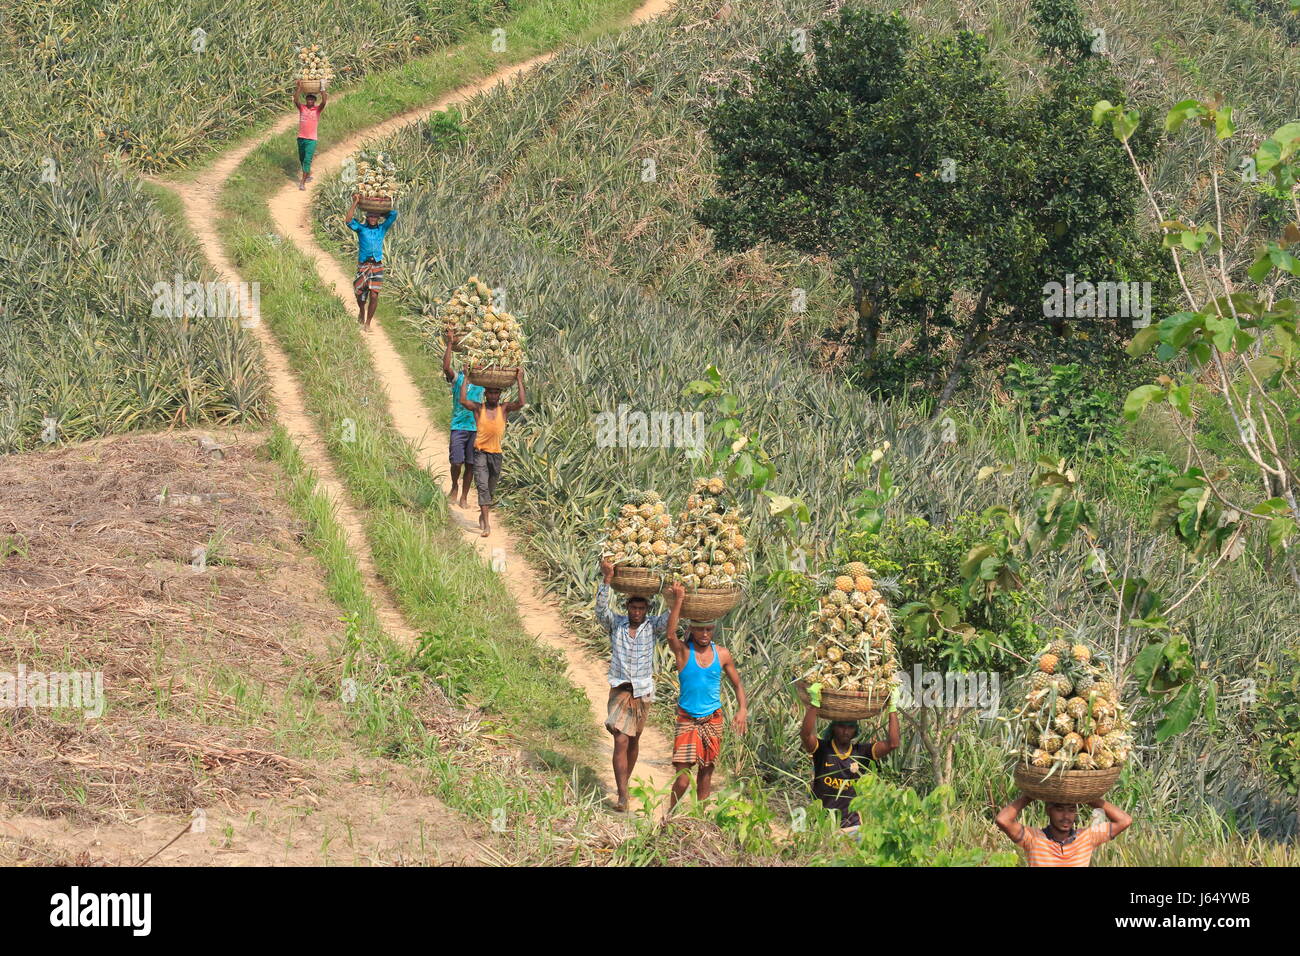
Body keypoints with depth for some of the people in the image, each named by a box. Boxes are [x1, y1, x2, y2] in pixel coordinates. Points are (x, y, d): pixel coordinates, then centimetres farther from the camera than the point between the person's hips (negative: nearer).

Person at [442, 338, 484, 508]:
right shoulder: (457, 378, -1)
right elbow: (446, 367, -18)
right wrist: (449, 344, -16)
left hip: (475, 428, 3)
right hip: (458, 426, -3)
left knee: (470, 464, 5)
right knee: (457, 462, -9)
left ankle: (464, 497, 16)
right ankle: (454, 486, 21)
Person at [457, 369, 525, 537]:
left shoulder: (504, 409, 3)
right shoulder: (478, 408, -1)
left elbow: (521, 403, -13)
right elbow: (463, 401, -18)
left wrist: (519, 380, -10)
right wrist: (466, 379, -12)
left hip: (496, 453, 2)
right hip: (480, 452, -2)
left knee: (491, 489, 14)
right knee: (482, 486, -14)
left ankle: (483, 515, 39)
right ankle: (486, 524, -20)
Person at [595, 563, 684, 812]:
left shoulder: (652, 627, -1)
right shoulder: (616, 624, -4)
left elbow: (670, 620, -17)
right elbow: (601, 607, -19)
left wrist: (677, 599, -35)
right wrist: (607, 579, -33)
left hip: (643, 692, 2)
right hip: (620, 689, -2)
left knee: (633, 740, 15)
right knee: (621, 742, -12)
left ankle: (625, 782, 34)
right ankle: (622, 795, -18)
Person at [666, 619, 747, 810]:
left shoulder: (722, 654, 3)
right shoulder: (683, 651, -6)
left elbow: (737, 684, 12)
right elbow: (670, 636, -29)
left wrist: (742, 709, -4)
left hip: (713, 720, 3)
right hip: (687, 720, -3)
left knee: (706, 770, 9)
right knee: (682, 778, -9)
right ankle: (670, 813, 12)